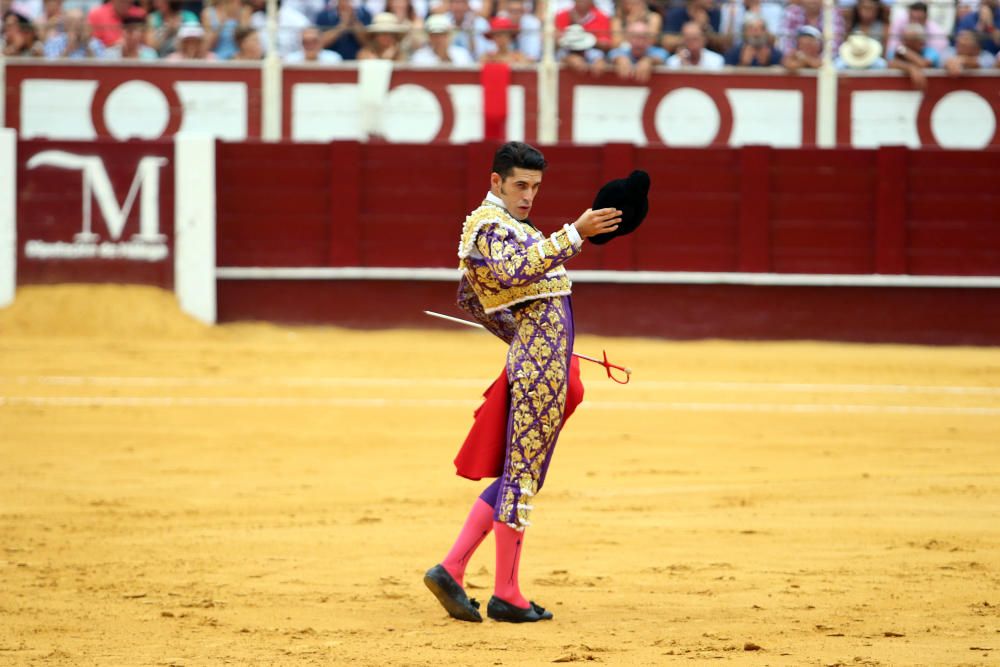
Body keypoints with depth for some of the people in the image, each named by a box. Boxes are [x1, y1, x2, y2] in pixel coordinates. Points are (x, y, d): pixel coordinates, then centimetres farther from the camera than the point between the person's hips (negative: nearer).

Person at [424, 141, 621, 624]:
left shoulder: (506, 224, 21)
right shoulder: (490, 225, -11)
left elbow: (469, 300, 29)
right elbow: (515, 271, -33)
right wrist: (574, 235, -39)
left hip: (532, 354, 10)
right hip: (540, 362, -10)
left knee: (519, 472, 12)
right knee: (522, 473, -5)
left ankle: (451, 570, 9)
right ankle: (506, 595, -1)